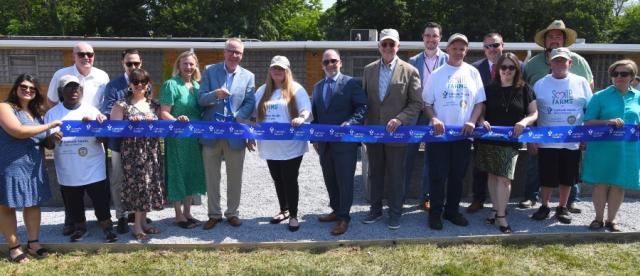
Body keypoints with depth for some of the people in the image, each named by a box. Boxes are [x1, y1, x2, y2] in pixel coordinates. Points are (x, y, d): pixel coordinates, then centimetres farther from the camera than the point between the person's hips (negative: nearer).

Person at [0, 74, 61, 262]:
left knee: (33, 204, 10)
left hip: (34, 167, 7)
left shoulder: (37, 112, 15)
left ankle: (33, 243, 21)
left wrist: (52, 138, 7)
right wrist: (49, 125, -19)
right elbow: (18, 131, -23)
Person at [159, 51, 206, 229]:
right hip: (177, 138, -6)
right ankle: (179, 215, 13)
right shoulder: (171, 85, -8)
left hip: (194, 138, 7)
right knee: (178, 174, 2)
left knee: (191, 173, 12)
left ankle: (187, 212, 24)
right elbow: (163, 113, -14)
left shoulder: (197, 86, 11)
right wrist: (176, 120, -31)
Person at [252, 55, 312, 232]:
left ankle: (293, 215, 10)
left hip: (291, 145, -5)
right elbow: (255, 115, 16)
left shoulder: (296, 89, -2)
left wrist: (301, 118, -33)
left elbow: (306, 110, -11)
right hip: (270, 146, 5)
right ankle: (284, 210, 30)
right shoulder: (262, 91, 13)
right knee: (278, 180, 14)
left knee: (290, 180, -1)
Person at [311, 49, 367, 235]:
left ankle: (344, 217, 8)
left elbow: (362, 107, -9)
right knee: (330, 179, 14)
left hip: (345, 141, -6)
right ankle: (336, 210, 29)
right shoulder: (317, 87, 14)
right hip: (324, 142, 6)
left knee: (345, 180, -1)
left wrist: (350, 123, -24)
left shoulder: (351, 83, -5)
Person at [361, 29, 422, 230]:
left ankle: (395, 213, 21)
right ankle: (375, 209, 28)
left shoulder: (410, 71, -5)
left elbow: (416, 104, -6)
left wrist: (400, 119, -19)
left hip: (397, 132, -3)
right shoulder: (368, 70, 6)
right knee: (375, 174, 14)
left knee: (396, 175, 7)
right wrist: (364, 125, 2)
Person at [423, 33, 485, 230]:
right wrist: (434, 119, -14)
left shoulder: (472, 73, 6)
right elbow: (427, 102, 3)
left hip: (463, 133, 2)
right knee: (438, 175, 0)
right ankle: (436, 213, 11)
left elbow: (479, 102, 6)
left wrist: (472, 121, -9)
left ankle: (452, 210, 24)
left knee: (457, 175, 10)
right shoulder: (437, 74, 2)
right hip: (440, 132, -2)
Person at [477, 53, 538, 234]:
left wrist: (524, 122, -19)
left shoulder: (524, 89, 3)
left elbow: (534, 113, 2)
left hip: (511, 140, -2)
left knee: (504, 178, -8)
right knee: (492, 175, 10)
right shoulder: (489, 88, 5)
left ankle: (501, 215, 0)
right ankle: (496, 209, 24)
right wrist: (482, 121, -14)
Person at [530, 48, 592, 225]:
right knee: (547, 177, 4)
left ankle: (562, 208, 26)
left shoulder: (581, 83, 3)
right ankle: (544, 206, 23)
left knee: (567, 177, 9)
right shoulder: (540, 84, 1)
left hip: (573, 142, 1)